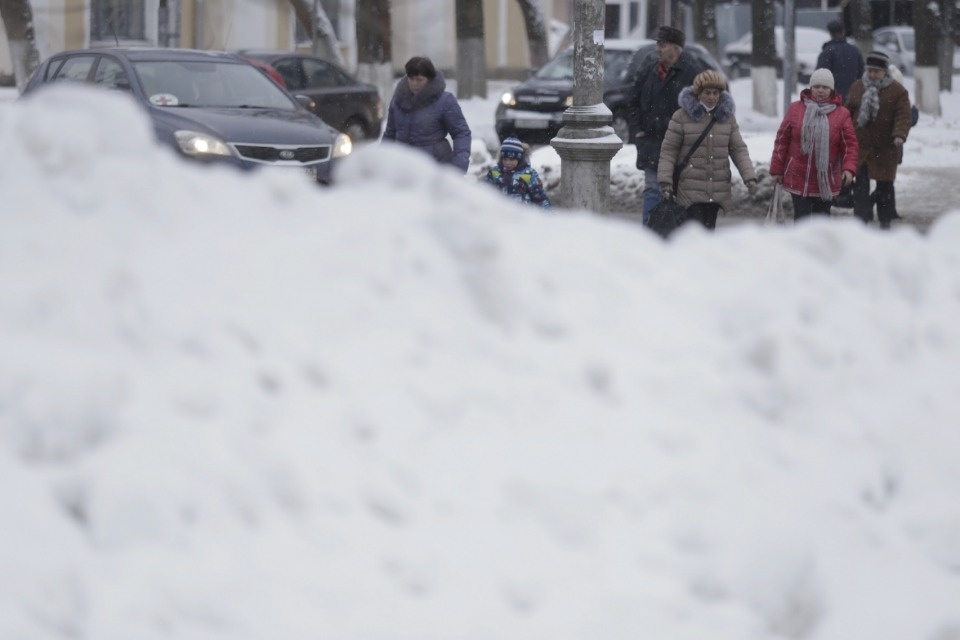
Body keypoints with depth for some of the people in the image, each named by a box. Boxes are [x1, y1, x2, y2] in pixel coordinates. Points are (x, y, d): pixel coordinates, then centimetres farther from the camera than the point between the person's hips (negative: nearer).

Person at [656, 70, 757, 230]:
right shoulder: (682, 116, -4)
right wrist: (665, 180, -10)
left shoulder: (727, 117, 8)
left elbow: (738, 149, 9)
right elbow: (668, 150, -2)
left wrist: (749, 176, -3)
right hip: (691, 190, -4)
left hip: (718, 192, 4)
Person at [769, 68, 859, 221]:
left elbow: (850, 144, -3)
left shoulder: (841, 114, -2)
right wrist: (777, 170, 2)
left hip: (826, 180, 0)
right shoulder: (795, 109, 0)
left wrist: (849, 168, -19)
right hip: (798, 179, 0)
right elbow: (782, 141, 3)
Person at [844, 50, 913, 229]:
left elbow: (903, 116, -12)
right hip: (860, 145, 2)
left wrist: (899, 135, -28)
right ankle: (861, 218, 0)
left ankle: (885, 221, 20)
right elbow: (848, 112, 14)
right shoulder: (857, 87, 6)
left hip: (885, 147, -2)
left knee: (885, 185, 8)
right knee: (860, 184, -2)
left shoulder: (897, 91, -6)